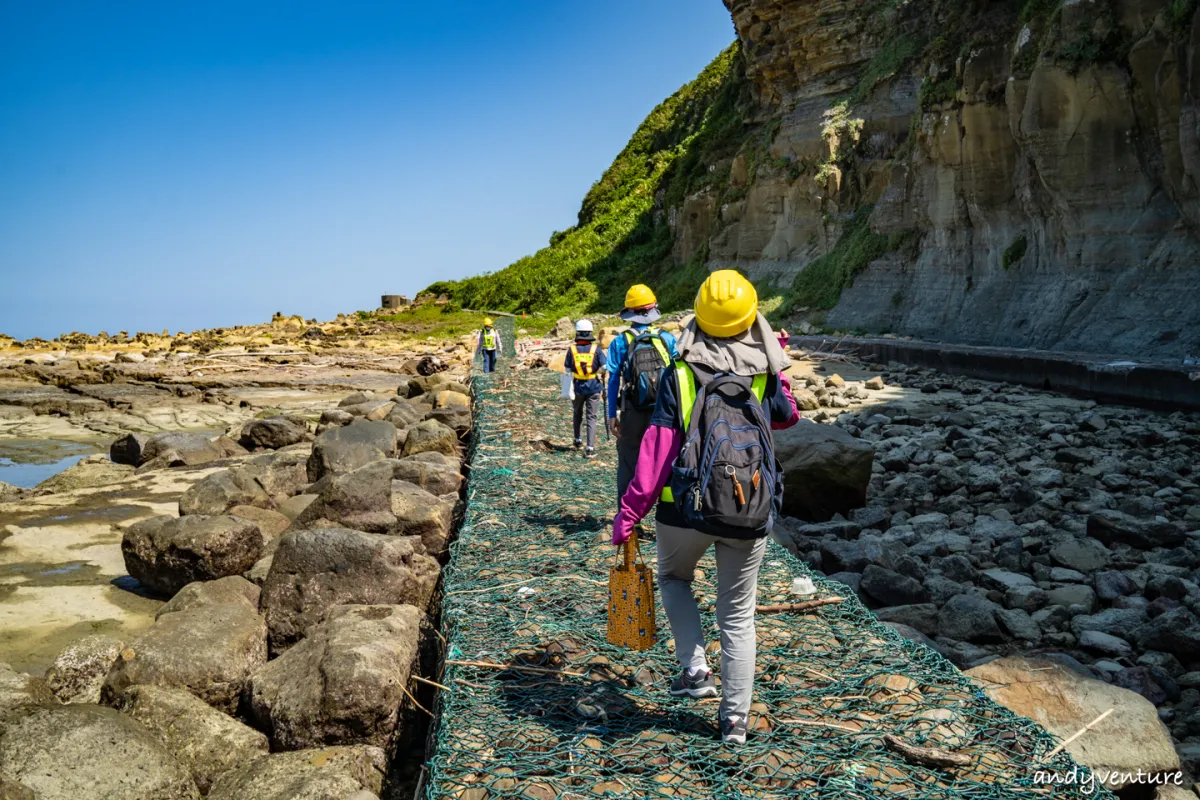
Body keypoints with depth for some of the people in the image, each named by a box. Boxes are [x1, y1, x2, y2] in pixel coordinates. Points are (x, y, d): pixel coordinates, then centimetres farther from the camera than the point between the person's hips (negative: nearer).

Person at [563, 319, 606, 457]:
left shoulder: (572, 349, -6)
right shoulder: (596, 349, -8)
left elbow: (567, 369, -4)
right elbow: (604, 367, -13)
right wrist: (596, 372, 6)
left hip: (578, 386, 1)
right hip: (593, 387, -1)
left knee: (578, 413, 24)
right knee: (591, 417, 2)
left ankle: (577, 440, 34)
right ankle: (590, 448, -5)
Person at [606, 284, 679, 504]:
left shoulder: (621, 342, -3)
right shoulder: (668, 339, 1)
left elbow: (614, 380, -4)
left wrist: (612, 414, 0)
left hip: (633, 412, -1)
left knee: (629, 463, 9)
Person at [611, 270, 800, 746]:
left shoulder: (680, 375, -6)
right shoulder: (766, 376, 0)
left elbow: (656, 452, -10)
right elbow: (788, 416, 23)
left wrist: (628, 513, -6)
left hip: (686, 508, -1)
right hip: (751, 515, 2)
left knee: (674, 578, 29)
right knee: (738, 617, 15)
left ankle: (695, 670, 18)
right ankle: (734, 720, 18)